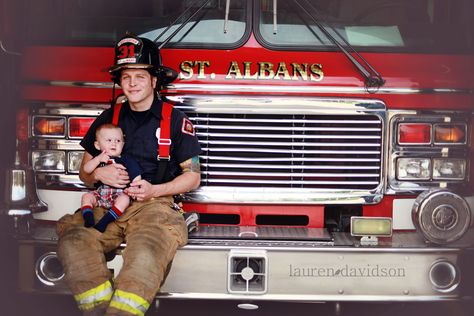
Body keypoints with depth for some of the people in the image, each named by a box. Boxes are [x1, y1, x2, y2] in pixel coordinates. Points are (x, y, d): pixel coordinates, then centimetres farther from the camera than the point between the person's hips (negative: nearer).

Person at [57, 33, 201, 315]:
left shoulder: (175, 120, 5)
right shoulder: (109, 118, 16)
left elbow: (192, 175, 6)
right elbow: (85, 171, 20)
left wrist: (154, 190, -11)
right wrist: (99, 173, -6)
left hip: (154, 204, -3)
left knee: (147, 250, -38)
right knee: (72, 238, -28)